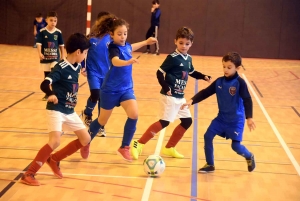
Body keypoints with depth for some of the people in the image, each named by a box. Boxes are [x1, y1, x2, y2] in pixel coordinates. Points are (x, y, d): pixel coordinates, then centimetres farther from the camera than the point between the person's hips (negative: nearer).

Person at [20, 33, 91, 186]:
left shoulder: (77, 67, 4)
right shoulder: (61, 67, -19)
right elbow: (44, 84, -31)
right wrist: (51, 95, -47)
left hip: (70, 111, 9)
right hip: (57, 110, -8)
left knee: (85, 139, 10)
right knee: (55, 141, -24)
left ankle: (54, 160, 20)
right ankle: (29, 174, -16)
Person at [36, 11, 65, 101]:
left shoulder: (58, 32, -3)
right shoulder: (42, 32, -7)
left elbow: (61, 45, 5)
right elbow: (39, 43, -10)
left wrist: (62, 56, 8)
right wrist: (40, 53, -25)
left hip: (55, 57, -1)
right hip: (45, 58, 1)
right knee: (47, 76, 11)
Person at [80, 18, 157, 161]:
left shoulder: (125, 46, 2)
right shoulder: (114, 48, -20)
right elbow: (116, 61, -43)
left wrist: (146, 42, 41)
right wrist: (128, 61, -62)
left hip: (126, 88, 6)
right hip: (111, 89, -6)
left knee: (134, 114, -16)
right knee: (102, 120, 9)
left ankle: (124, 148, -1)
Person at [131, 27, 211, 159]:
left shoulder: (188, 59, 8)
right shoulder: (173, 58, -15)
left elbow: (192, 72, 25)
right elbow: (160, 73, -16)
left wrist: (204, 77, 10)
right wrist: (165, 87, -25)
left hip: (180, 97, 9)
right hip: (170, 96, -9)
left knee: (187, 121, 12)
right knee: (165, 122, -13)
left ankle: (169, 148, 22)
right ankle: (139, 144, -8)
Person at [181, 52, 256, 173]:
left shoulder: (240, 83, -17)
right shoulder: (219, 82, -3)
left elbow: (247, 100, -20)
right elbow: (205, 92, 1)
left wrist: (249, 117, -29)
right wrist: (192, 101, -11)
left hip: (236, 120, -5)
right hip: (221, 117, 5)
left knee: (236, 145, -7)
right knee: (208, 136, -4)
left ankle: (249, 157, 28)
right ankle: (210, 165, 11)